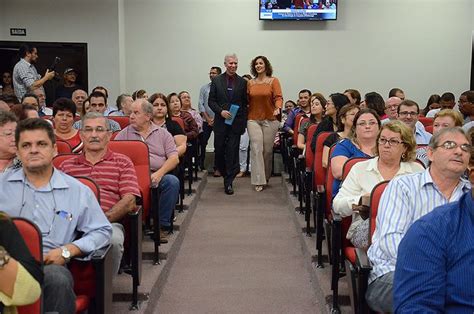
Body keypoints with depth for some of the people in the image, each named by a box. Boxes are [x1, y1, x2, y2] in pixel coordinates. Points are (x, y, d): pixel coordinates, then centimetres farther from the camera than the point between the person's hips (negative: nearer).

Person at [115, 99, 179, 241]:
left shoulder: (163, 134, 16)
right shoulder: (124, 134, 17)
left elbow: (174, 158, 6)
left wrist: (159, 173, -12)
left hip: (157, 175, 1)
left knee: (173, 181, -31)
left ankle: (161, 225, -20)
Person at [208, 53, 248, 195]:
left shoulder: (242, 82, 6)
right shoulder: (216, 80, 6)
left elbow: (245, 104, 6)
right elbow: (211, 101, 5)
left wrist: (243, 123, 0)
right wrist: (221, 111, -12)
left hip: (235, 123, -1)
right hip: (220, 122, 1)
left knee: (232, 152, -3)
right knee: (219, 150, 5)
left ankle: (228, 182, 2)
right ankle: (225, 174, 29)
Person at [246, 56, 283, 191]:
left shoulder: (273, 81, 2)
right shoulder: (250, 83, 8)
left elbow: (278, 97, -7)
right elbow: (247, 101, 12)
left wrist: (278, 108, -26)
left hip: (270, 120, -1)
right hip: (253, 120, 1)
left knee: (268, 150, 5)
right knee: (256, 149, -8)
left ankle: (266, 176, 25)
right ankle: (259, 181, -6)